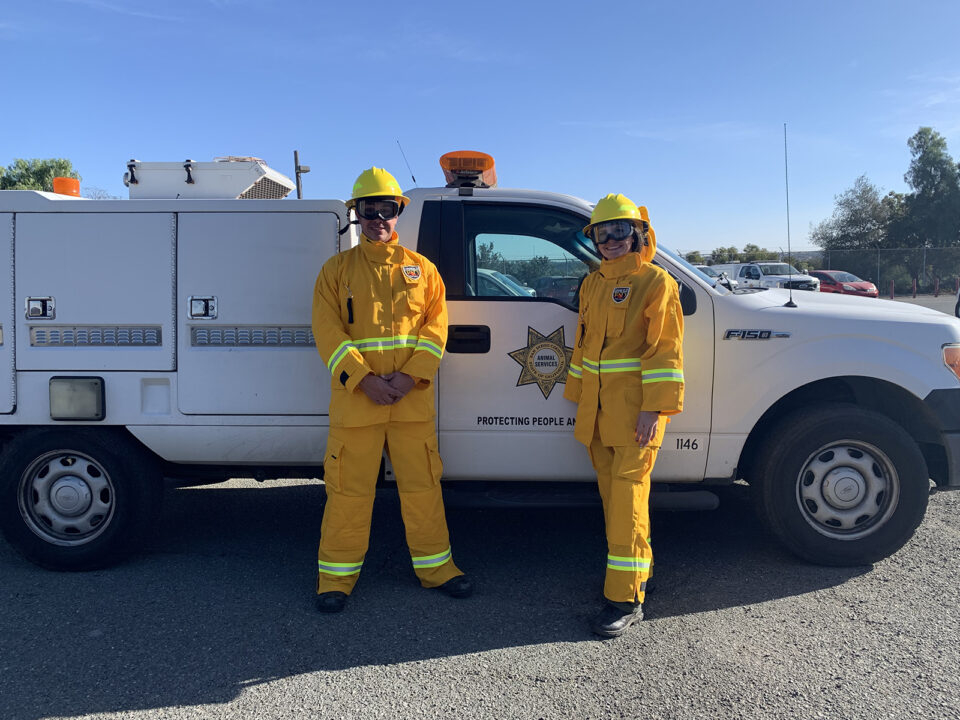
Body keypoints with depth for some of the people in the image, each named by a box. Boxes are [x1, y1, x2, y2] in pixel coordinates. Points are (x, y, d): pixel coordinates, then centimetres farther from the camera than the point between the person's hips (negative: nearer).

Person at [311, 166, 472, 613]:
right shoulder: (337, 269, 7)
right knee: (349, 488, 4)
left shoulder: (421, 268, 11)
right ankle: (337, 574, 18)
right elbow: (327, 331, -3)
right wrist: (364, 379, -15)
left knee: (422, 484, 9)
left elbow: (436, 326, 3)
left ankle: (434, 565, 23)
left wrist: (411, 375, -12)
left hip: (413, 398, 1)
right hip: (355, 396, -1)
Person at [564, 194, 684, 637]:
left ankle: (625, 598, -4)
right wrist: (578, 394, 19)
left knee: (627, 493, -9)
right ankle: (637, 567, 30)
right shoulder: (592, 284, 15)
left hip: (635, 409, -7)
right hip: (596, 408, 7)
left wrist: (654, 408, -16)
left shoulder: (655, 282, -5)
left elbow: (665, 350, -10)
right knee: (611, 492, 13)